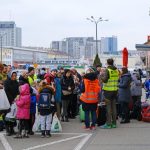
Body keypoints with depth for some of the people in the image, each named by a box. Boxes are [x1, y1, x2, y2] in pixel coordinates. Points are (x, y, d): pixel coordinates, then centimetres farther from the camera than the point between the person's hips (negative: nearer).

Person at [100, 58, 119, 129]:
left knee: (108, 107, -4)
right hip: (115, 90, 6)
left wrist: (101, 77, 0)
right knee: (114, 106, 11)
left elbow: (105, 80, -17)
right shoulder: (116, 70, 7)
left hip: (108, 90, -6)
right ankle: (114, 123, 14)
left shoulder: (107, 70, -12)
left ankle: (108, 123, -4)